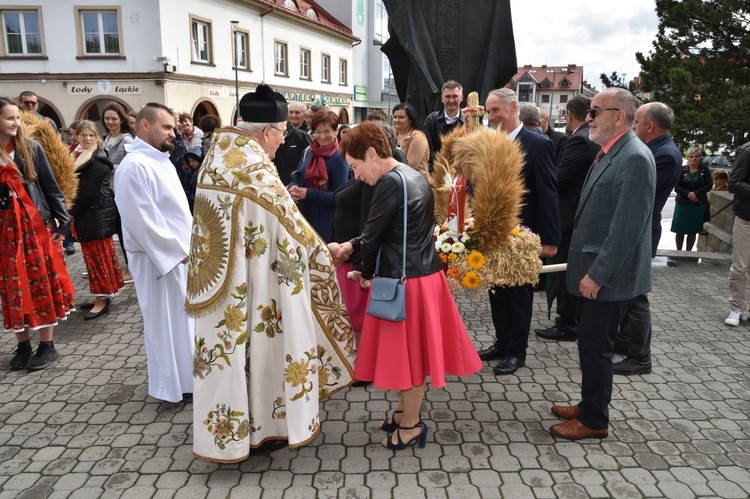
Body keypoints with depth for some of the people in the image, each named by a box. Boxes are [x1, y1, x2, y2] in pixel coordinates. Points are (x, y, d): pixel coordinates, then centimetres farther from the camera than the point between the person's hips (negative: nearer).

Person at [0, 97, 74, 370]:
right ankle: (23, 345, 19)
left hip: (35, 224, -1)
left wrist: (62, 221, -4)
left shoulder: (31, 148, 0)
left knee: (42, 283, 2)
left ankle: (47, 344, 12)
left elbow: (50, 186, 1)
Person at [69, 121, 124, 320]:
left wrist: (71, 213, -11)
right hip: (89, 214, 10)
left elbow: (87, 191, -19)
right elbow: (76, 186, 15)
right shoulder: (82, 158, 16)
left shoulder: (97, 160, -14)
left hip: (97, 213, -10)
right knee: (95, 255, 13)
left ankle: (102, 300, 1)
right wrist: (73, 212, 4)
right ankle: (102, 295, 22)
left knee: (99, 255, -5)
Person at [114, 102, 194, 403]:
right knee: (165, 320, 4)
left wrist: (186, 247, 10)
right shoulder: (135, 166, -19)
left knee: (182, 316, 17)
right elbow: (142, 221, -23)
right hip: (159, 259, -9)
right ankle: (171, 384, 19)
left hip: (179, 254, 9)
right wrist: (179, 251, -17)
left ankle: (185, 373, 33)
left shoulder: (160, 161, 11)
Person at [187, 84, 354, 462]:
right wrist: (322, 251, 1)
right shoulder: (257, 172, -22)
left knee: (226, 350, 19)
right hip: (251, 286, -8)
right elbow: (292, 229, -15)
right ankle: (260, 428, 28)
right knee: (256, 347, 9)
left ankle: (225, 428, 36)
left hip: (219, 284, 8)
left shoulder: (216, 161, 3)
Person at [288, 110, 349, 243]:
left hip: (326, 222, -5)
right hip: (303, 216, 5)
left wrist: (308, 193, -21)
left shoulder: (339, 158, -11)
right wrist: (293, 188, -11)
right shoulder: (308, 151, 6)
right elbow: (297, 179, 13)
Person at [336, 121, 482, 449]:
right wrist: (353, 245, 17)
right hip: (425, 272, 9)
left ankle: (411, 424, 24)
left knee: (407, 350, 6)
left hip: (405, 280, -9)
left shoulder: (390, 182, -19)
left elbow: (372, 233, -13)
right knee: (412, 347, 20)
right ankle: (406, 409, 37)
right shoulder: (413, 176, 11)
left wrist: (366, 273, 4)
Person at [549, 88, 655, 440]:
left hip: (609, 276, -9)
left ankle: (594, 420, 19)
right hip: (595, 269, 9)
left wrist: (598, 273, -21)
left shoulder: (635, 158, -18)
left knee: (595, 345, 3)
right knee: (591, 342, 18)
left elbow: (628, 225, -23)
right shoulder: (610, 154, 12)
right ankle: (589, 406, 34)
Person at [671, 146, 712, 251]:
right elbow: (677, 187, -5)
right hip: (683, 203, -1)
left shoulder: (704, 170, 2)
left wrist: (696, 193, -17)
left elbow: (709, 185, -2)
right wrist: (688, 194, -19)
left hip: (699, 204, 1)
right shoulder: (682, 170, -1)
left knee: (693, 230, 6)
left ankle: (688, 252, 16)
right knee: (680, 230, 1)